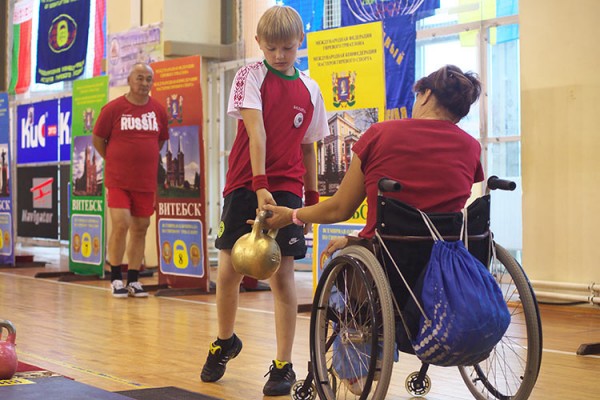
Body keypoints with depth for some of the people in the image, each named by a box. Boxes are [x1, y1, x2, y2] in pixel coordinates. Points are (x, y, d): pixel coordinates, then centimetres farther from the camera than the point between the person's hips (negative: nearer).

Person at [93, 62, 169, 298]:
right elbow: (98, 140, 4)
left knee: (140, 229, 6)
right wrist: (115, 160, 7)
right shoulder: (113, 108, -4)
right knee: (121, 225, -11)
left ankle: (133, 281, 16)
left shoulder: (158, 110, 6)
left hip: (146, 181, 4)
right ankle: (116, 279, 3)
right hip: (118, 180, -3)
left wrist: (145, 159, 13)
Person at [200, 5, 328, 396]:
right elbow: (255, 130, -14)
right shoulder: (251, 76, -2)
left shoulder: (310, 90, 8)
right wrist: (260, 185, -23)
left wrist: (313, 195, 13)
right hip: (245, 185, -1)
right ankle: (225, 342, 28)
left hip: (287, 190, 1)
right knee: (230, 271, 1)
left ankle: (283, 366, 4)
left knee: (283, 275, -3)